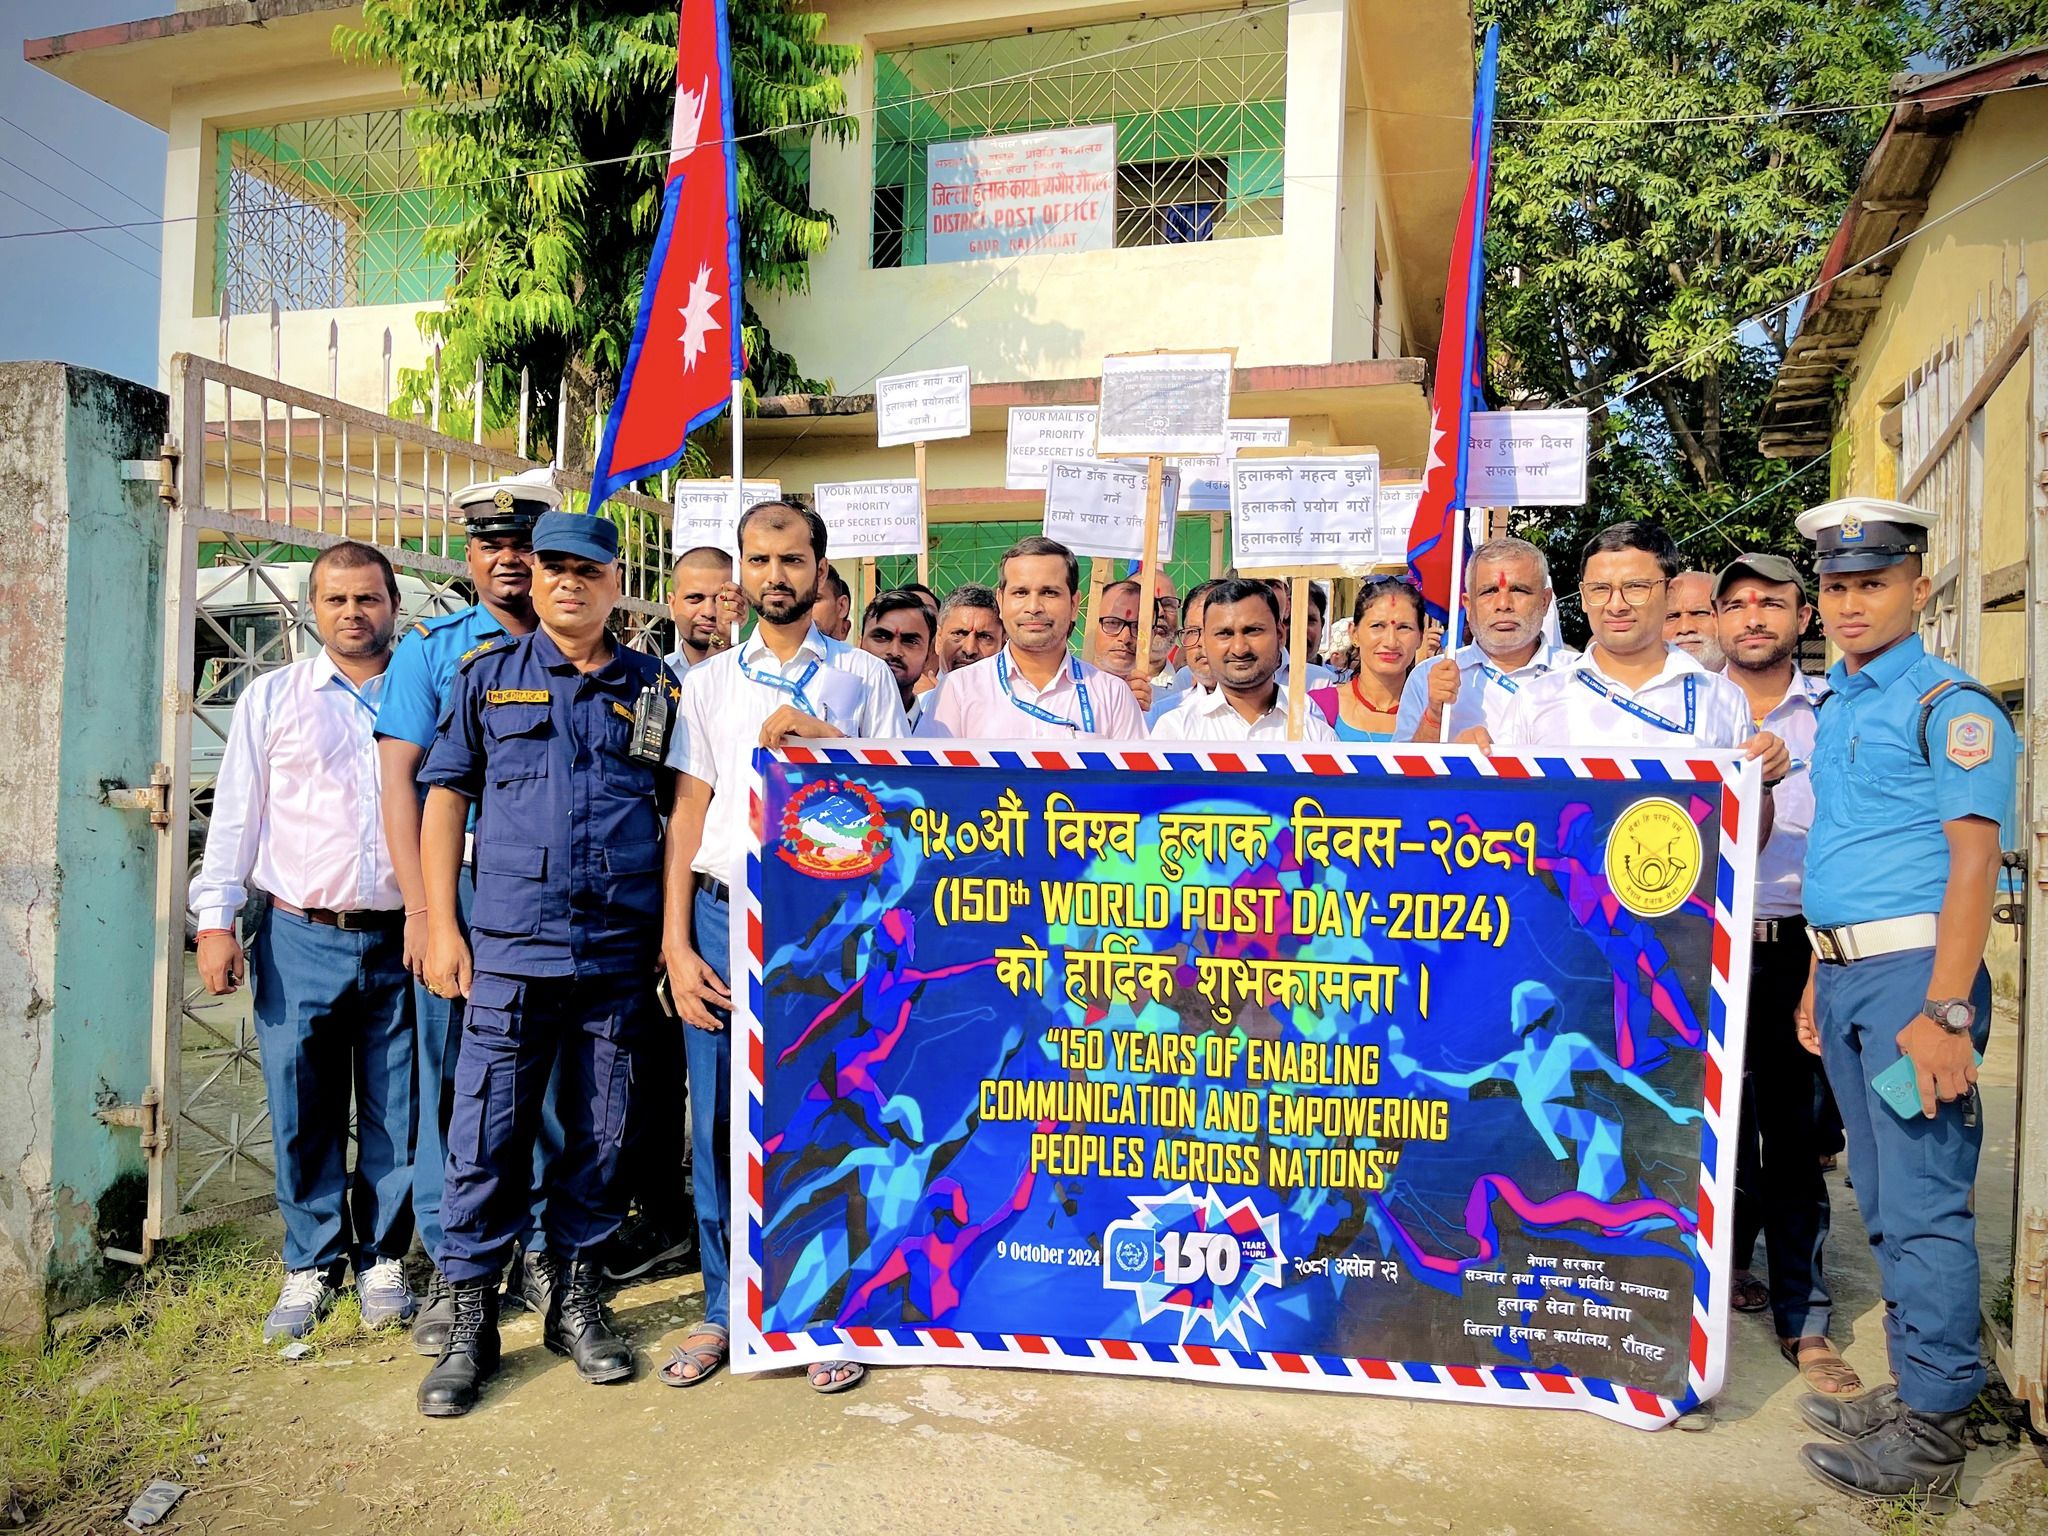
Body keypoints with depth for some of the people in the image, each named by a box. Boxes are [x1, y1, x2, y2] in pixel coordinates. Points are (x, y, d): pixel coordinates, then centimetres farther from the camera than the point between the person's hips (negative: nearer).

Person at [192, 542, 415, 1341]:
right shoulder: (272, 697, 8)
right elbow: (236, 814, 8)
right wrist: (216, 919, 1)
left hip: (400, 940, 0)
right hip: (300, 940, 0)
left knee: (396, 1114, 6)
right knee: (301, 1112, 5)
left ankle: (383, 1259, 21)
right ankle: (311, 1265, 21)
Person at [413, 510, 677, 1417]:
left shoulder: (653, 688, 9)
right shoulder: (488, 677, 8)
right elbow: (444, 796, 7)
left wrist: (677, 933, 4)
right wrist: (441, 925, 0)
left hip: (621, 949, 1)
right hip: (510, 946, -1)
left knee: (600, 1135, 9)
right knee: (486, 1135, 1)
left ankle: (576, 1300, 25)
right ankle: (470, 1321, 16)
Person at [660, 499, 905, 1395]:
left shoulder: (864, 678, 8)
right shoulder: (709, 682, 12)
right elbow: (688, 812, 8)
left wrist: (825, 741, -11)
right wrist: (675, 944, 1)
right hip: (725, 918, 2)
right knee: (719, 1123, 7)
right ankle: (725, 1307, 23)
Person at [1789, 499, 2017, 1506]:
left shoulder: (1948, 706, -8)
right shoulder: (1833, 709, 17)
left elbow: (1973, 859, -15)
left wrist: (1945, 1011, -22)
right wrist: (1821, 981, 17)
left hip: (1913, 970, -8)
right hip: (1842, 973, 8)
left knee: (1923, 1204, -4)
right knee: (1884, 1199, 14)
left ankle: (1929, 1434, 6)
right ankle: (1912, 1389, 26)